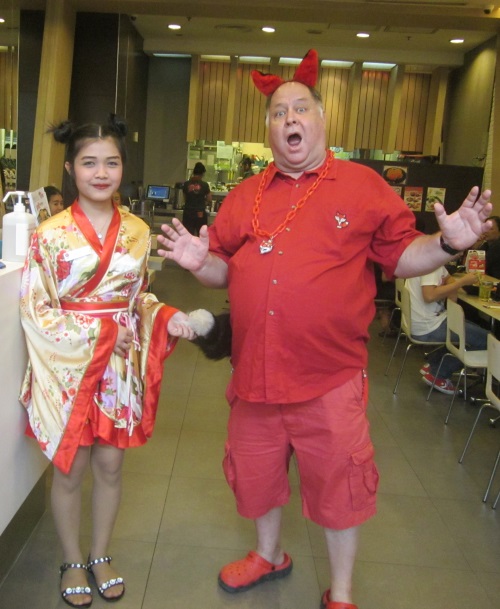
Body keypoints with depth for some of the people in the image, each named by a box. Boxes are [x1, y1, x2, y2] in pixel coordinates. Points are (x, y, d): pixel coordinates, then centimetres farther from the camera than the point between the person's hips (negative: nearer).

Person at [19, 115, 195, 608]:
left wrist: (167, 317, -8)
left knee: (110, 466, 13)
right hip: (68, 367, -3)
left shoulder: (136, 231, 2)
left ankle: (100, 555, 35)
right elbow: (34, 310, -8)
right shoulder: (50, 234, -9)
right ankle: (72, 561, 32)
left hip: (120, 366, 3)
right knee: (70, 470, 9)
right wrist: (100, 331, -16)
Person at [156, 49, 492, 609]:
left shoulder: (363, 186, 0)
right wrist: (199, 261, -8)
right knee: (256, 474, 21)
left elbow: (401, 255, 0)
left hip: (330, 379, -4)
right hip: (255, 373, 4)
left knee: (336, 483, 9)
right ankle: (268, 555, 50)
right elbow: (225, 271, 13)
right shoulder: (245, 196, 9)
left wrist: (447, 242, -17)